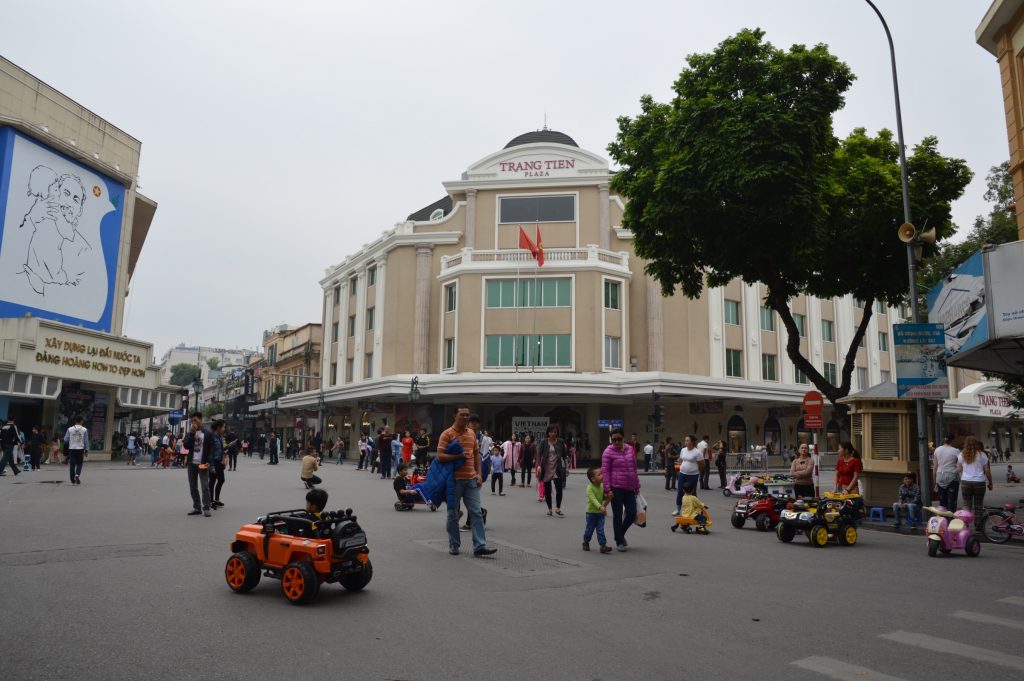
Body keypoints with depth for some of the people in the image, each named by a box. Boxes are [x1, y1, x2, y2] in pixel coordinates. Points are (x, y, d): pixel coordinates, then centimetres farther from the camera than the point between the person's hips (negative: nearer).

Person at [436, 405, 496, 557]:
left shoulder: (472, 433, 11)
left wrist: (479, 473, 7)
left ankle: (480, 546, 0)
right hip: (454, 480, -4)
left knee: (476, 512, 0)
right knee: (453, 513, 8)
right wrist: (459, 456, -20)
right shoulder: (447, 434, -6)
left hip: (471, 479, 4)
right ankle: (454, 545, 20)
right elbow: (440, 456, -13)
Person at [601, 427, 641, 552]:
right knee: (617, 515, 3)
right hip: (616, 488, -5)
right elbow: (605, 471, -8)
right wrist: (608, 489, -13)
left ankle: (620, 534, 31)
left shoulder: (630, 449, 9)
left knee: (632, 514, 5)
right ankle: (619, 542, 16)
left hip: (629, 488, 5)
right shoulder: (609, 451, -6)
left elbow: (634, 468, 15)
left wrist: (637, 485, 14)